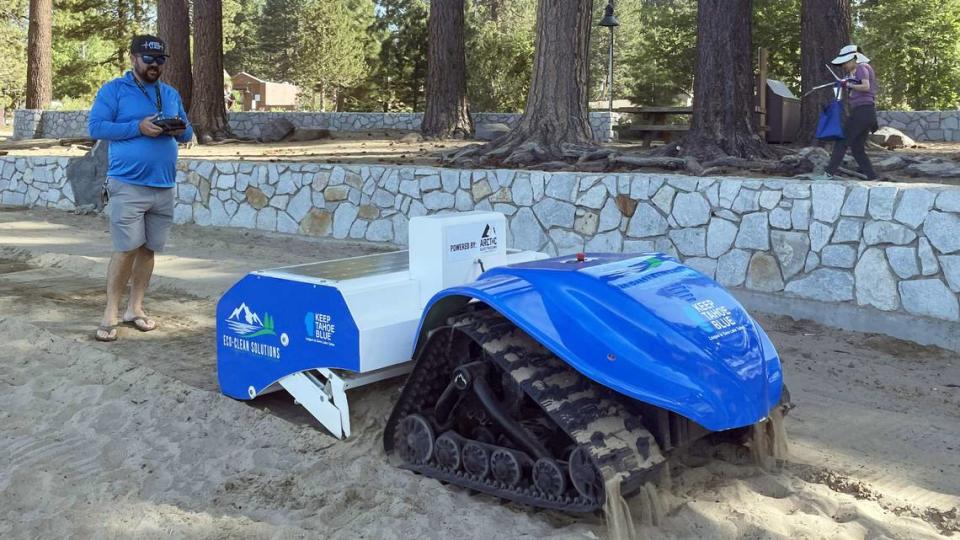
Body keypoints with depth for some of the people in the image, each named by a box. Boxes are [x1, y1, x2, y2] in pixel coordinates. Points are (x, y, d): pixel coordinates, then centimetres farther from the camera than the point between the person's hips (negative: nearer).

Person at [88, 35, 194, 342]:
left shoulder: (171, 94, 17)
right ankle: (111, 313, 3)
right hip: (127, 184, -5)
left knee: (148, 249, 8)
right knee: (127, 249, -8)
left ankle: (135, 308, 19)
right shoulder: (113, 90, 0)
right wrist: (138, 127, -17)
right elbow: (96, 127, -8)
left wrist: (181, 129, -6)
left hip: (164, 187, 5)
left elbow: (187, 134, 18)